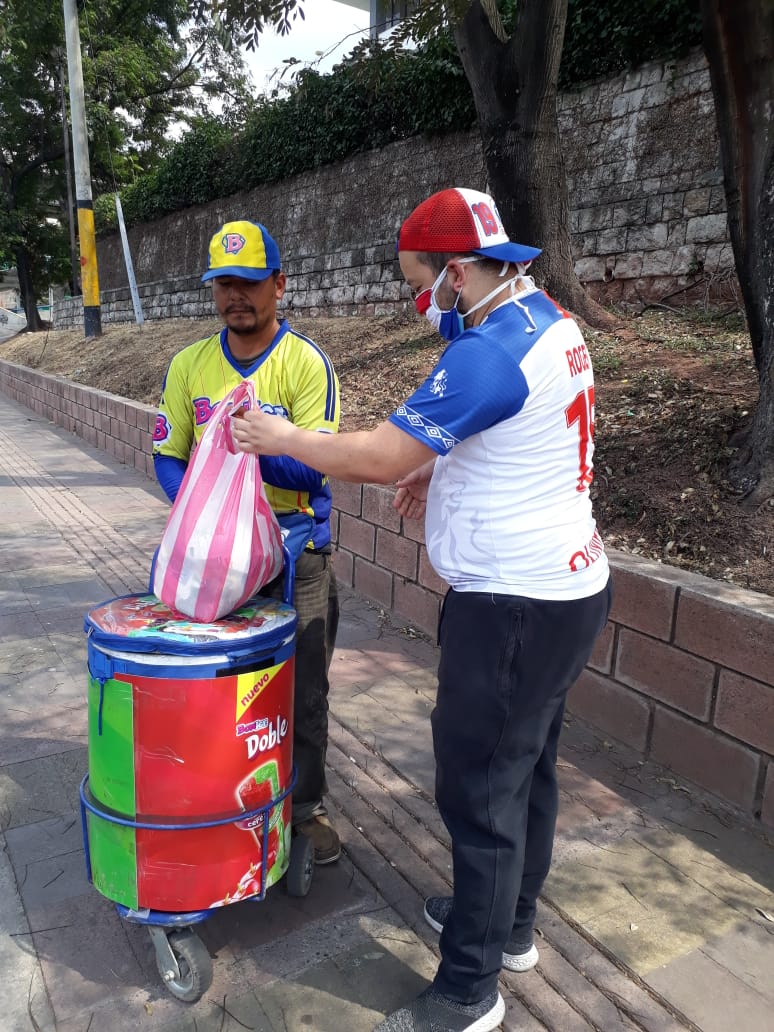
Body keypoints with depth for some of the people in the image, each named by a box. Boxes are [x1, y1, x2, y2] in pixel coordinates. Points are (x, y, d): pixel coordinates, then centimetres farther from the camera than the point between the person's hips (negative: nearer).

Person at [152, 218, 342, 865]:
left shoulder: (308, 364, -8)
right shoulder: (189, 365, 4)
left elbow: (313, 473, -14)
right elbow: (168, 456, 7)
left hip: (295, 552, -3)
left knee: (302, 691, 6)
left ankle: (305, 806, 28)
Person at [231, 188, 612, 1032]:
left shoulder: (487, 354, -22)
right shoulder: (551, 322, 9)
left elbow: (376, 458, -20)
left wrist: (278, 438, -5)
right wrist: (438, 467, 14)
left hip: (514, 605, -10)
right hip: (568, 583, 10)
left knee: (482, 788, 3)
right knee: (526, 766, 21)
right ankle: (510, 925, 41)